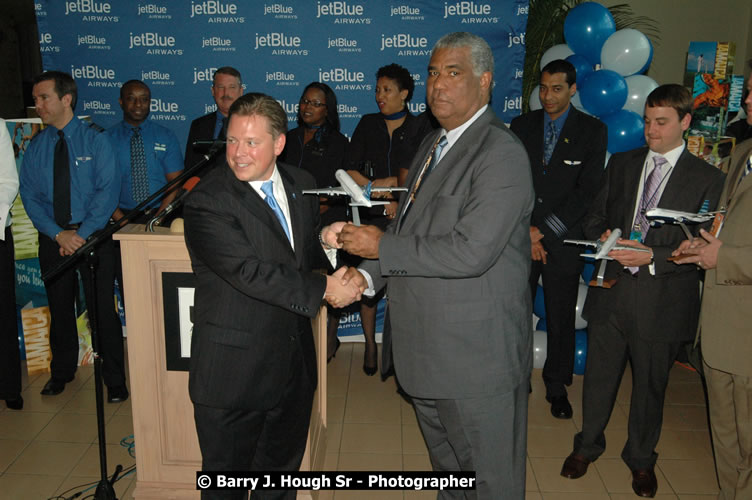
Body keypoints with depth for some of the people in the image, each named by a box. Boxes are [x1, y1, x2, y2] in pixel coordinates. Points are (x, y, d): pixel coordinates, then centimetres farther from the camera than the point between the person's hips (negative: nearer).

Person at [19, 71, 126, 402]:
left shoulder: (96, 141, -4)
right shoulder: (35, 147, 6)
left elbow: (108, 191, -11)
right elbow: (30, 197, 3)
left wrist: (82, 234, -17)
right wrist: (59, 234, -11)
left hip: (93, 235, -4)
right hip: (52, 237, 4)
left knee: (102, 308, -2)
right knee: (59, 308, 16)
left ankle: (115, 378, 12)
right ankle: (62, 372, 34)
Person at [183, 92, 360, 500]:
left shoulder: (300, 183, 3)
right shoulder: (208, 201, -18)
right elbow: (248, 271, -26)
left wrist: (323, 238, -6)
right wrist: (323, 289, -23)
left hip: (294, 365, 6)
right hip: (233, 370, -5)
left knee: (284, 467, 25)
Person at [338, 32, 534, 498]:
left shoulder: (503, 154, -18)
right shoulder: (434, 144, 12)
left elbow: (470, 252, -27)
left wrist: (382, 246, -18)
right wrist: (368, 274, 2)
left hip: (477, 353, -9)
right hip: (428, 348, 9)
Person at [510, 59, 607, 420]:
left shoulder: (592, 131, 2)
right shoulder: (521, 126, 8)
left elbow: (587, 191, -6)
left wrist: (544, 231, -12)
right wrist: (525, 231, -7)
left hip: (563, 240, -1)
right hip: (521, 237, 2)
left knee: (561, 319, 8)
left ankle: (557, 386, 25)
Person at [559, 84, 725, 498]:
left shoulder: (707, 179, -3)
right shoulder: (621, 164, 8)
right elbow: (594, 217, 12)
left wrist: (652, 256, -20)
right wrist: (604, 235, -9)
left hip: (661, 300, -2)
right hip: (610, 292, 3)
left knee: (650, 383, 14)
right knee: (599, 374, 15)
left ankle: (641, 458, 37)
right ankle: (588, 445, 37)